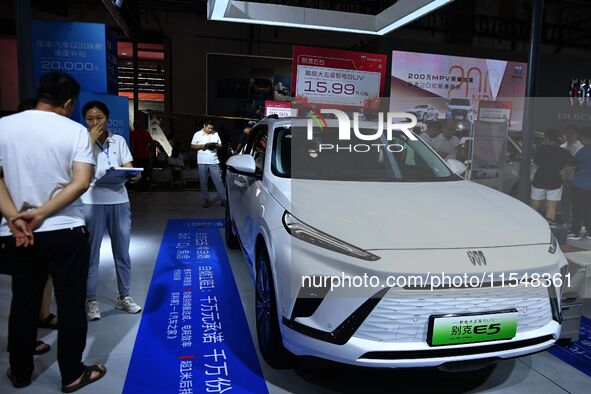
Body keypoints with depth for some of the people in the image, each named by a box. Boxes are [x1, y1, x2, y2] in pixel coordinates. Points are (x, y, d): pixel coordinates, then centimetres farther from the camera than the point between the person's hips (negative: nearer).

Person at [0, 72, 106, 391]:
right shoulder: (75, 131, -7)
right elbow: (81, 182, -17)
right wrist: (41, 213, -15)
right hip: (66, 232, -3)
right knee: (70, 304, 8)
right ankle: (72, 375, 19)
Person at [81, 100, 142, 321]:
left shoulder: (119, 141, 10)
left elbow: (129, 169, 6)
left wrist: (134, 175, -17)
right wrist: (92, 139, -11)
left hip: (119, 200, 3)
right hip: (92, 201, -3)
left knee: (122, 251, 12)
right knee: (91, 252, 4)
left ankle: (124, 296, 26)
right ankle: (91, 300, 17)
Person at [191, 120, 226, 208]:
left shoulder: (215, 134, 9)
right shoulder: (197, 134, 5)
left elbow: (220, 145, 12)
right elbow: (192, 146, 3)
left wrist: (215, 145, -10)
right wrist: (202, 146, -12)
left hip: (214, 162, 0)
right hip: (202, 162, 0)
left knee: (218, 181, -2)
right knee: (203, 182, 3)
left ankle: (223, 199, 1)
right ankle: (206, 200, 11)